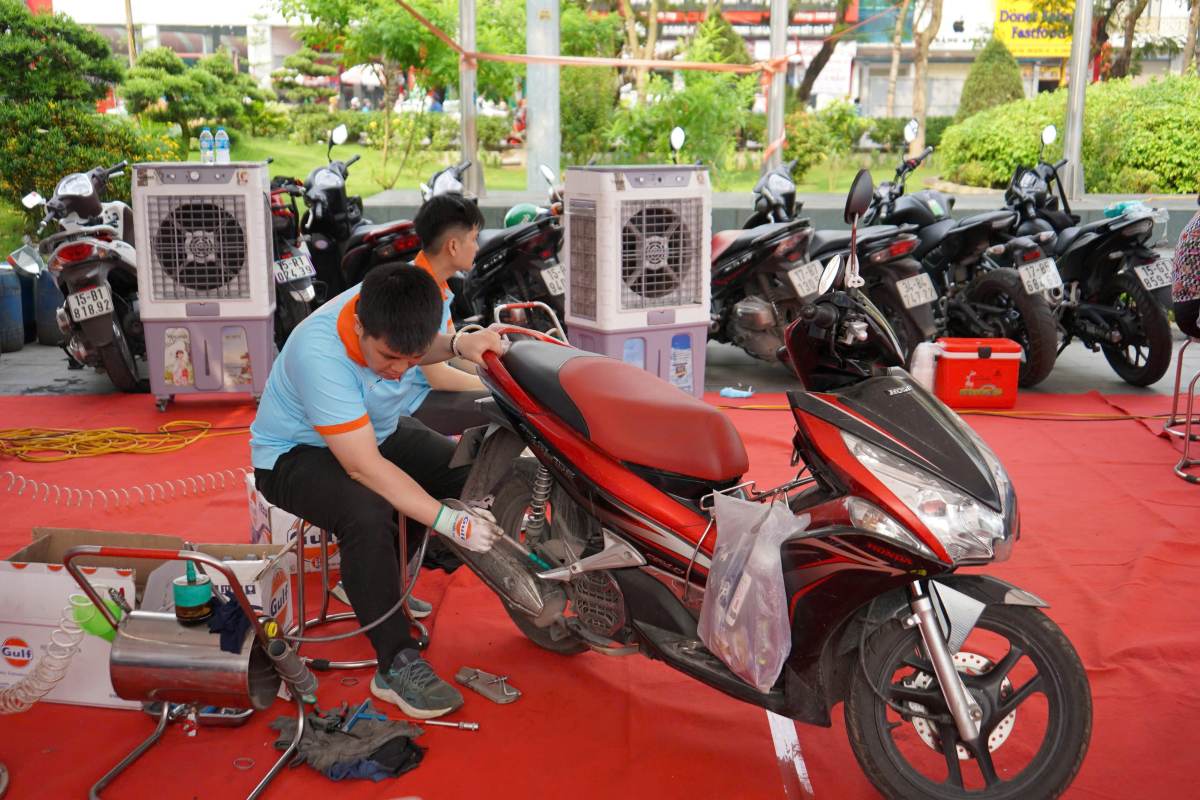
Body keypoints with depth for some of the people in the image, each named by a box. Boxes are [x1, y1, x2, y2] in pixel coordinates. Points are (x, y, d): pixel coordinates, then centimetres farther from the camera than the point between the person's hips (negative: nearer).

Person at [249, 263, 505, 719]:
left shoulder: (390, 307, -19)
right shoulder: (319, 356, -37)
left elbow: (419, 349, 8)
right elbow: (364, 467, -36)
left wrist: (459, 345, -15)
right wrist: (449, 522, -41)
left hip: (375, 430, 8)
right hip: (296, 454, -7)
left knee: (469, 471, -8)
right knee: (367, 515, -36)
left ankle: (387, 581, 12)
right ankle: (396, 665, -23)